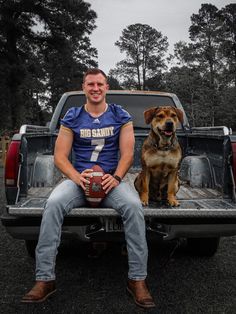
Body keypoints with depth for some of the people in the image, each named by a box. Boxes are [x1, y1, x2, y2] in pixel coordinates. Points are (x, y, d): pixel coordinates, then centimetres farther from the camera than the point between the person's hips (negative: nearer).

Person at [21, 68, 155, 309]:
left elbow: (127, 154, 2)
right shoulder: (72, 118, 8)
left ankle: (137, 279, -20)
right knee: (53, 204, -30)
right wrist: (77, 177, -18)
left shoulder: (120, 116, 8)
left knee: (134, 206, -32)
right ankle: (44, 278, -20)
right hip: (78, 178, 1)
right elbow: (60, 156, 2)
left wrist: (115, 177, -18)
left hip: (111, 179, 0)